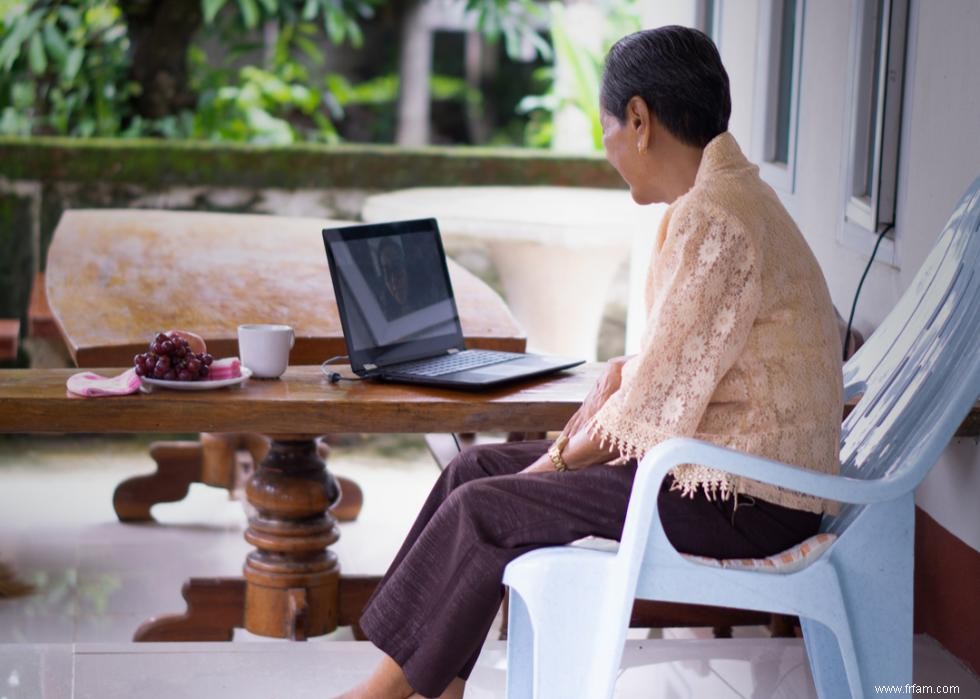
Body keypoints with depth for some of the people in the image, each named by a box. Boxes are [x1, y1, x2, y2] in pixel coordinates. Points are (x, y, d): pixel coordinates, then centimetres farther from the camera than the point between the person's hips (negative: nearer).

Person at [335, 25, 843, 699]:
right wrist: (568, 447, 3)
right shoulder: (718, 197, 12)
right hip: (708, 460, 10)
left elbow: (662, 397, -21)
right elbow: (667, 363, 15)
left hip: (744, 500, -10)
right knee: (478, 467, 5)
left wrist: (562, 461, -7)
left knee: (486, 508, -11)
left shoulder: (716, 220, -21)